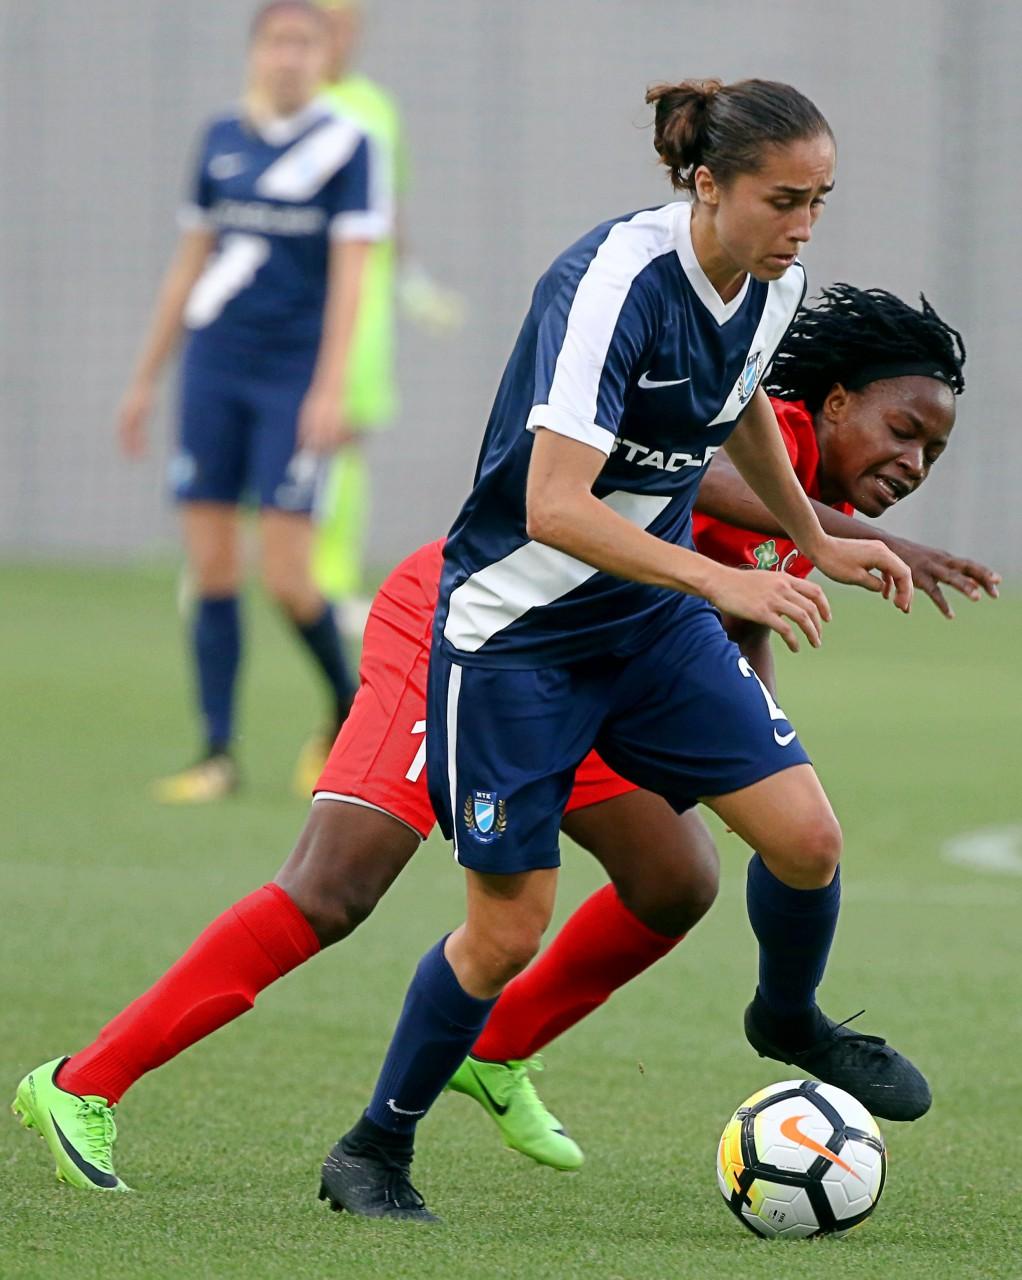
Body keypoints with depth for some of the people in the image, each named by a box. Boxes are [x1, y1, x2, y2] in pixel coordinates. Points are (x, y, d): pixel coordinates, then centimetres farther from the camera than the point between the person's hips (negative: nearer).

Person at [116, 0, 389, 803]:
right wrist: (146, 379, 18)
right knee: (211, 570, 0)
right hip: (214, 368, 4)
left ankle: (347, 700, 18)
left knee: (287, 579, -9)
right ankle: (218, 757, 5)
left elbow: (350, 275, -8)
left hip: (294, 375, -4)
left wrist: (330, 389, -16)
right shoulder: (222, 140, 10)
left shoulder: (345, 144, -3)